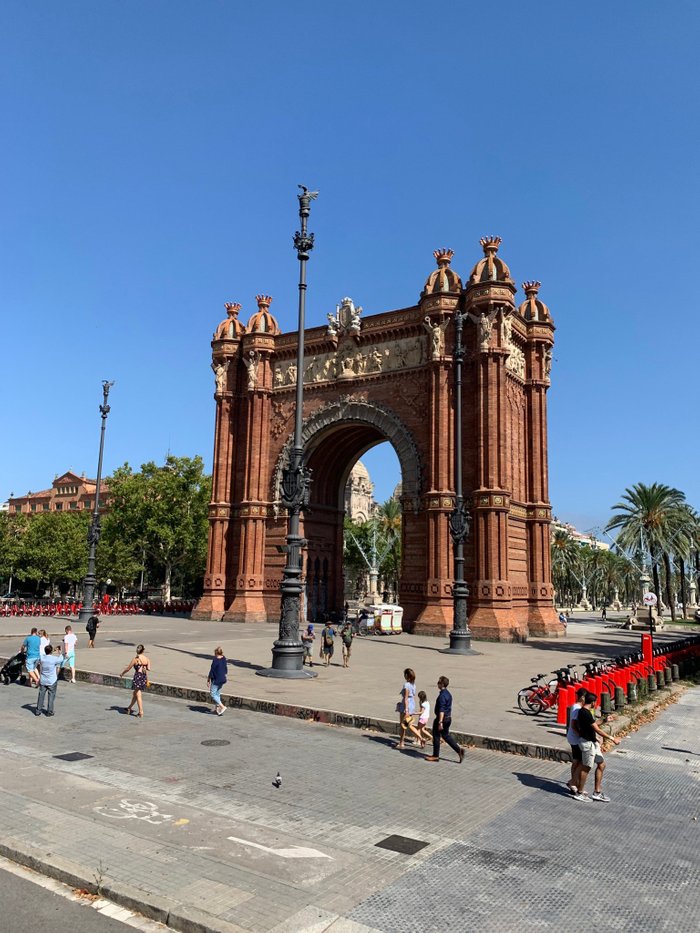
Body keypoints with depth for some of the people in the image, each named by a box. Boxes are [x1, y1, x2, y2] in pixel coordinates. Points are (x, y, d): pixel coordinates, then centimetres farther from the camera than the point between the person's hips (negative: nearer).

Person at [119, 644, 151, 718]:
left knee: (138, 695, 1)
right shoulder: (146, 659, 2)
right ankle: (129, 708, 37)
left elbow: (128, 668, -4)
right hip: (144, 677, 6)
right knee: (135, 693, 22)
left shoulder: (136, 659, -10)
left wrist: (122, 673, 11)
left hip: (138, 677, -5)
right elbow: (149, 669, -5)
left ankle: (141, 712, -2)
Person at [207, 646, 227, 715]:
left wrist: (208, 680, -6)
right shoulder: (224, 660, 3)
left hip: (216, 680, -8)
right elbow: (226, 670, 12)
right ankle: (217, 708, 21)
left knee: (213, 694, 0)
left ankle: (222, 706, -9)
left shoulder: (215, 660, -19)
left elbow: (212, 671, -15)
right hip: (222, 679, 8)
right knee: (217, 694, 18)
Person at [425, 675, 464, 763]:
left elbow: (441, 710, -26)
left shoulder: (442, 695, -21)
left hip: (441, 718, -9)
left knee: (436, 736, 4)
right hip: (448, 718, 9)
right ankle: (459, 750, 10)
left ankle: (435, 756, 14)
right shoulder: (448, 694, 9)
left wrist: (440, 722, -28)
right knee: (446, 736, 18)